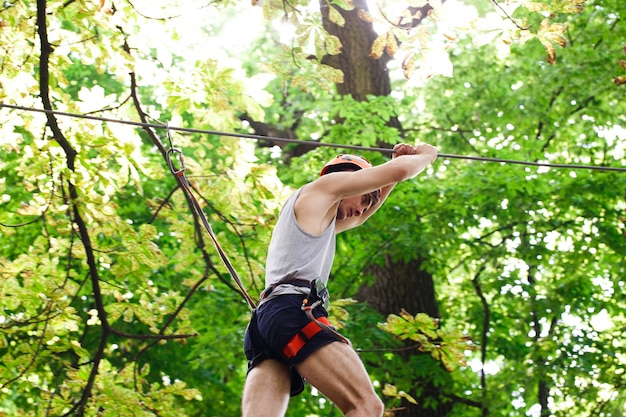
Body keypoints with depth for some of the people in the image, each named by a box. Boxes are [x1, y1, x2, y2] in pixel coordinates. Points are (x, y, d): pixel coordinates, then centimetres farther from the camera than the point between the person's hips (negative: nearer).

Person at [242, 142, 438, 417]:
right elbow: (399, 170, 7)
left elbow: (360, 217, 52)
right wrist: (425, 156, 28)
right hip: (293, 312, -9)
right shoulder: (324, 186, 13)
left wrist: (399, 162, 44)